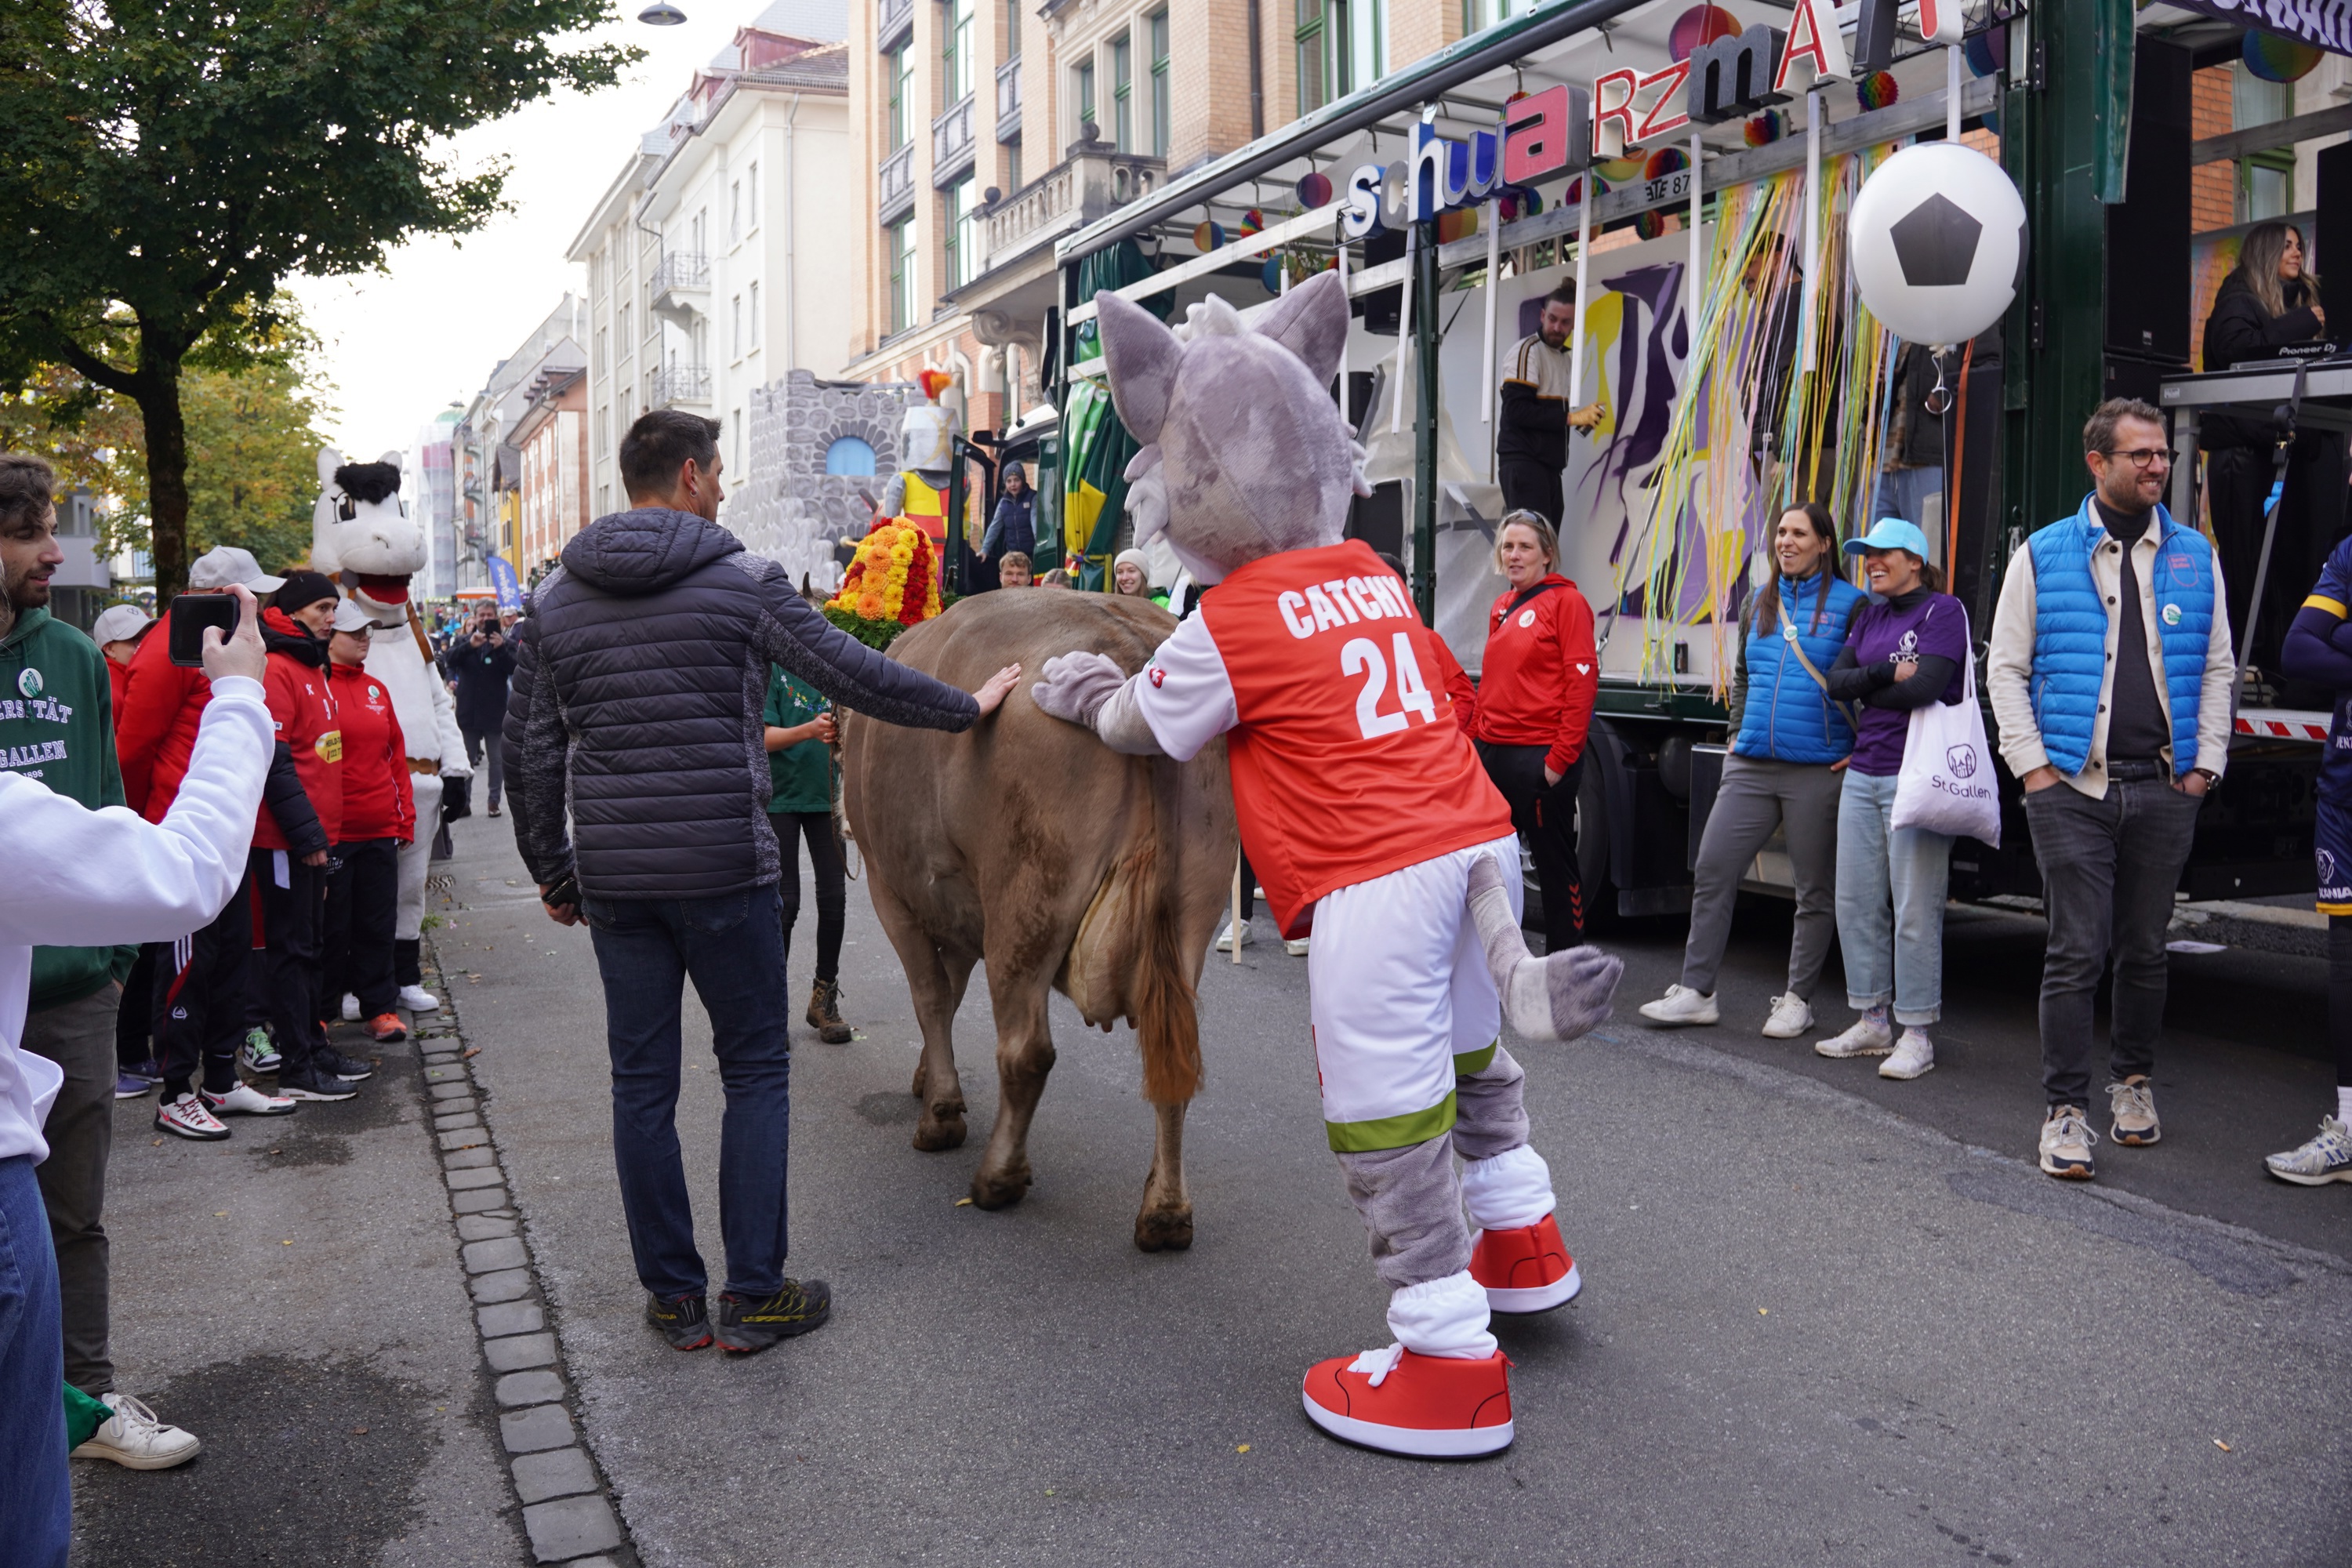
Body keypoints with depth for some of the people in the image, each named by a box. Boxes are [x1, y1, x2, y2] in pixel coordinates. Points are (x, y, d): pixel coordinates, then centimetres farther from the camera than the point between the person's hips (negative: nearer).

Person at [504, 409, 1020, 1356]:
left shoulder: (555, 599, 8)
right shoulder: (742, 579, -5)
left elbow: (531, 753, 8)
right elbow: (855, 676, -3)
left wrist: (552, 872, 18)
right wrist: (968, 707, 10)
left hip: (613, 878, 4)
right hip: (724, 868, -4)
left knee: (642, 1082, 11)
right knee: (755, 1070, 8)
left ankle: (674, 1297, 18)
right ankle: (753, 1295, 10)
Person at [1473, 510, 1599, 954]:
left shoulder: (1566, 601, -6)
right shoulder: (1501, 607, 15)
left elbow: (1582, 680, -13)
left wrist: (1562, 757, -16)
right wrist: (1480, 739, 14)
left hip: (1542, 758, -7)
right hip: (1494, 753, 8)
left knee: (1555, 863, 2)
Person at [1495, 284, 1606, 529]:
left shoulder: (1567, 357, 19)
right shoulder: (1527, 351, -8)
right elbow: (1516, 409, -19)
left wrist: (1585, 418, 5)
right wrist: (1570, 417, -21)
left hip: (1550, 464, 9)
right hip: (1523, 461, -8)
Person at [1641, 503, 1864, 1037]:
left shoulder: (1848, 604, -3)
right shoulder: (1759, 604, 13)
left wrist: (1863, 750, -7)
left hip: (1818, 771, -5)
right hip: (1751, 766, 5)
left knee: (1814, 890, 5)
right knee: (1712, 870, 0)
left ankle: (1797, 1000, 17)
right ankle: (1696, 992, 7)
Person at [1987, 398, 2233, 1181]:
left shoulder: (2194, 557, 10)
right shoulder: (2043, 554, 3)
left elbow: (2216, 668, 13)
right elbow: (2006, 667, 3)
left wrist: (2204, 764, 4)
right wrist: (2033, 766, -4)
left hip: (2165, 789, 3)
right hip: (2072, 787, -3)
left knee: (2145, 949, 11)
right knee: (2076, 952, -5)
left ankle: (2134, 1080, 30)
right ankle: (2066, 1111, 1)